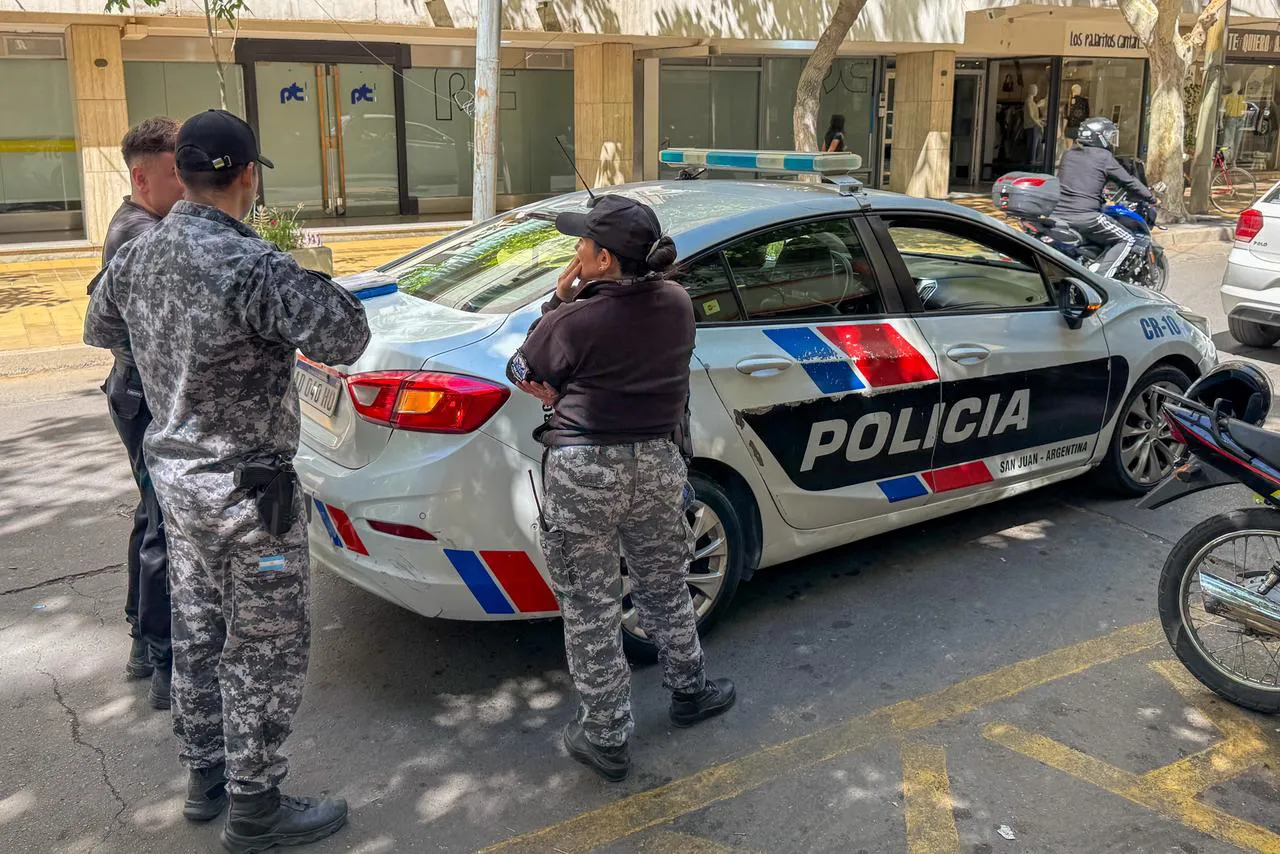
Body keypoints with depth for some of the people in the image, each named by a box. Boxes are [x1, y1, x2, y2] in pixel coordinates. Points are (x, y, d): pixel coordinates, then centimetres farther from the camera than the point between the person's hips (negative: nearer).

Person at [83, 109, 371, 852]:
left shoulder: (138, 256, 2)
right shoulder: (250, 265, -24)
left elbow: (100, 329, 19)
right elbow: (346, 339, -28)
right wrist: (310, 283, -11)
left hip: (176, 476, 8)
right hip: (248, 492, -8)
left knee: (198, 634, 20)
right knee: (266, 652, 6)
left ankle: (205, 778, 36)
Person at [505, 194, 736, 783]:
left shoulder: (574, 320, -17)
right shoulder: (677, 303, -1)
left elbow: (520, 373, 0)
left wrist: (558, 300, 0)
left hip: (583, 473, -5)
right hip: (658, 464, 5)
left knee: (590, 610, 10)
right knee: (665, 589, 25)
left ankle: (605, 739, 20)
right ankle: (689, 691, 43)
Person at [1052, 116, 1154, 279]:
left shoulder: (1068, 154, 16)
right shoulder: (1104, 156, -1)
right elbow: (1129, 181, 5)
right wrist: (1151, 197, 19)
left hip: (1057, 214, 6)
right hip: (1085, 216, -6)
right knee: (1126, 240, 7)